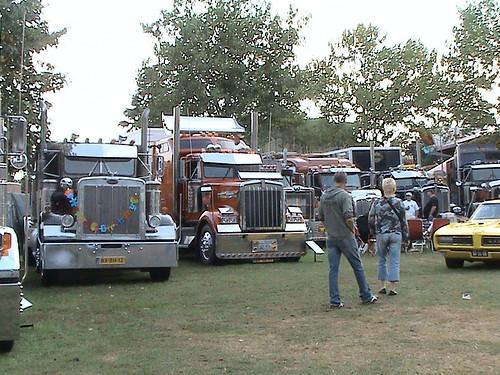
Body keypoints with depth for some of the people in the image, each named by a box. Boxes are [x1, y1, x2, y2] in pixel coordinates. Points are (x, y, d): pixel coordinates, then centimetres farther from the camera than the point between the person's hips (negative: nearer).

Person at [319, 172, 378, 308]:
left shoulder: (324, 196, 7)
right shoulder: (345, 196, -13)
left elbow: (321, 217, 13)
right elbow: (348, 217, -21)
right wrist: (352, 228, -4)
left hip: (330, 237, 5)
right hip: (345, 236, -5)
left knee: (333, 269, 5)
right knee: (357, 266, 8)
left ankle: (335, 301, 4)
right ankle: (366, 296, 17)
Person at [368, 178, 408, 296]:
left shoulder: (377, 203, -3)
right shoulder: (399, 203, -5)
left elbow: (370, 220, 1)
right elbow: (403, 221, -1)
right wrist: (405, 235, 8)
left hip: (381, 234, 1)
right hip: (396, 234, -1)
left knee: (382, 260, 14)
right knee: (394, 262, 2)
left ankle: (382, 286, 15)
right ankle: (392, 287, 0)